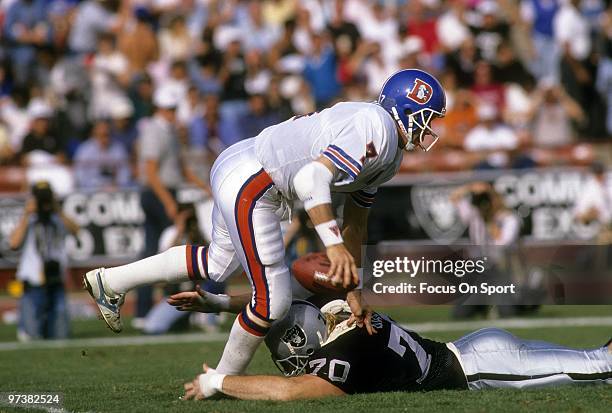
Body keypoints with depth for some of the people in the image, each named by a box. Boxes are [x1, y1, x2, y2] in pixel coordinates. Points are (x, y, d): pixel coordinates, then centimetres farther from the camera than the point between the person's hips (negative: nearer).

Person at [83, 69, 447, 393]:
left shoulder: (389, 157, 12)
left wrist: (353, 292, 18)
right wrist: (334, 244, -39)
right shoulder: (374, 130, -20)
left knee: (219, 263, 32)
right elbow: (312, 179, -33)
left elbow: (355, 225, 20)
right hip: (249, 185, -11)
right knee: (273, 299, -6)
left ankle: (110, 281, 41)